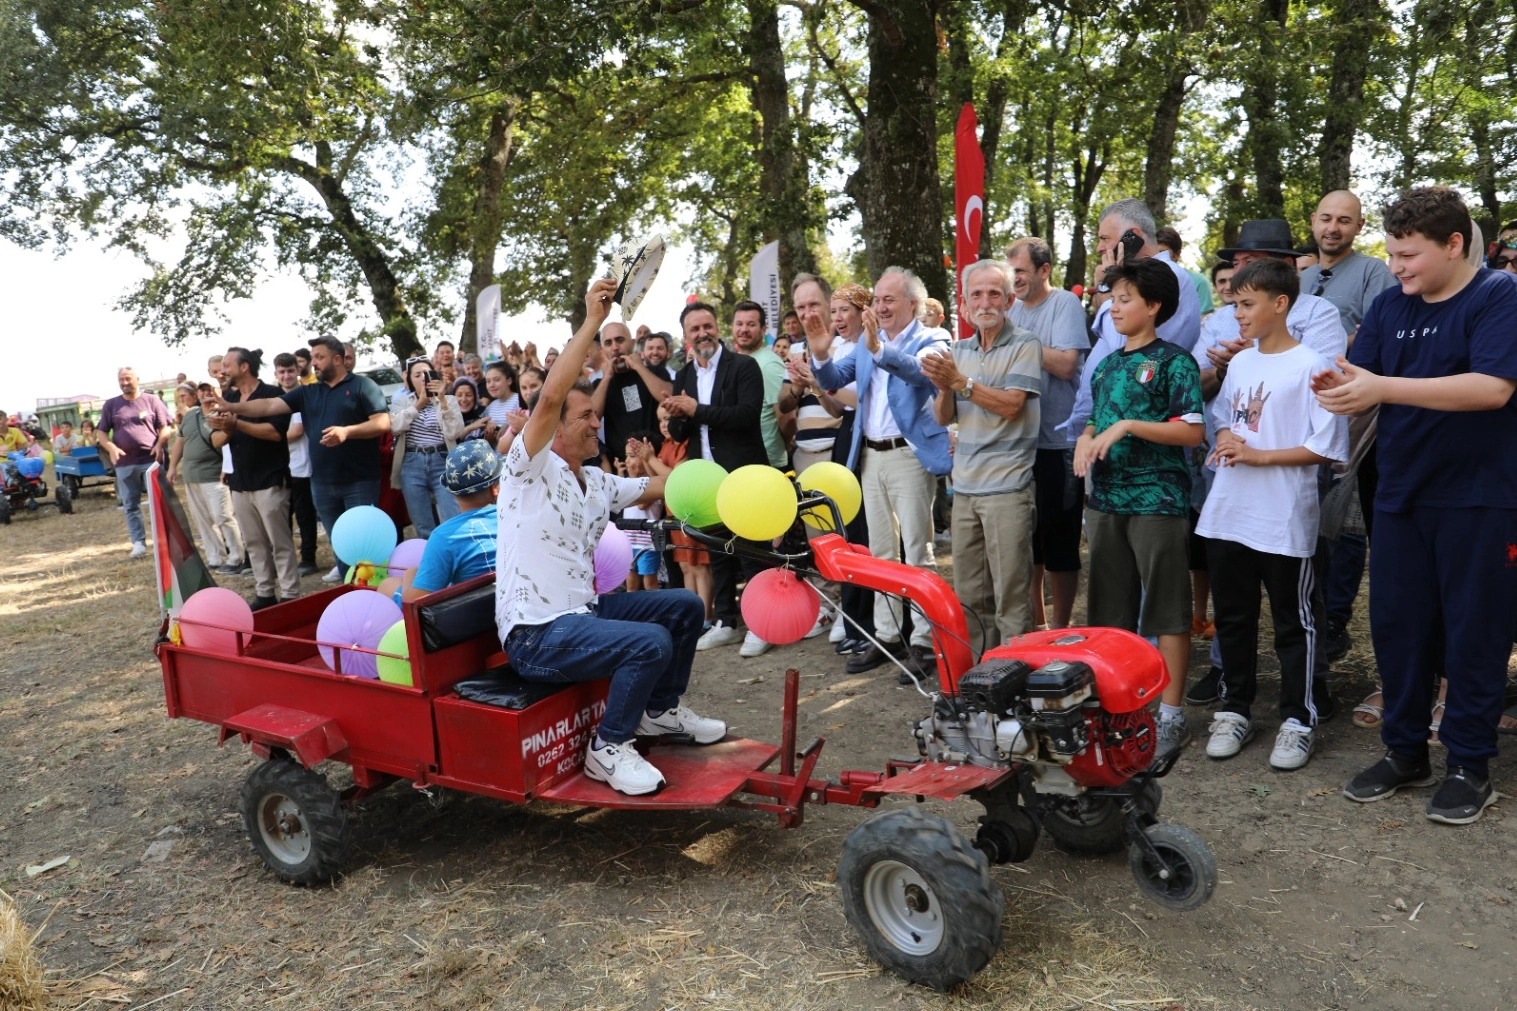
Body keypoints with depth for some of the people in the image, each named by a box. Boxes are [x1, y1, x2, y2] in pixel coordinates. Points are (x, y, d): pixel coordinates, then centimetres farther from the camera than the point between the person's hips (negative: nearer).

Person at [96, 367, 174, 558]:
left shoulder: (151, 400, 5)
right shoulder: (111, 405, 10)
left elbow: (166, 426, 4)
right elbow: (101, 431, 10)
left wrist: (160, 444, -13)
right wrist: (111, 448, -9)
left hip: (151, 459, -2)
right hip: (124, 463, 2)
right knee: (130, 505, 4)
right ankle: (139, 542, 9)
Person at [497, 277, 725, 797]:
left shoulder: (596, 482, 13)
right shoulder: (530, 470, -11)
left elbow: (657, 486, 18)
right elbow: (550, 397, -26)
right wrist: (592, 321, -24)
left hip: (583, 609, 9)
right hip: (536, 633, -9)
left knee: (686, 606, 9)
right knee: (651, 643, -27)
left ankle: (661, 711, 24)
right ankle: (609, 748, -5)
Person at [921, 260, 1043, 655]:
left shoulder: (1024, 344, -3)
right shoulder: (958, 350, 14)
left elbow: (1011, 405, -15)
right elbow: (944, 418, 11)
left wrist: (960, 381, -18)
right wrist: (944, 387, -9)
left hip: (1007, 486, -6)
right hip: (965, 485, 6)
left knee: (1010, 596, -3)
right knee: (968, 595, 12)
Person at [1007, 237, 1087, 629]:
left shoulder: (1065, 304, -7)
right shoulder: (1015, 310, 13)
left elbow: (1065, 364, -20)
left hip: (1057, 442, -7)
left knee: (1059, 540, 2)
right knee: (1025, 537, 14)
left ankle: (1060, 625, 15)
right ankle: (1034, 619, 28)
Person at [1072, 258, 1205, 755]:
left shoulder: (1174, 361, -5)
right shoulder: (1108, 365, 15)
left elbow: (1192, 431, -12)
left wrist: (1128, 425, -19)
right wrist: (1086, 440, 1)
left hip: (1157, 501, -7)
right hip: (1106, 499, 7)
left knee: (1166, 608, 0)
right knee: (1111, 607, 12)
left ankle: (1171, 713, 8)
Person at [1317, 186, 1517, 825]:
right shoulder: (1389, 306, 8)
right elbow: (1362, 384, 3)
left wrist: (1383, 387, -31)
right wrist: (1341, 389, -22)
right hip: (1401, 495, 5)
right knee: (1395, 625, 8)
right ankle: (1405, 752, 23)